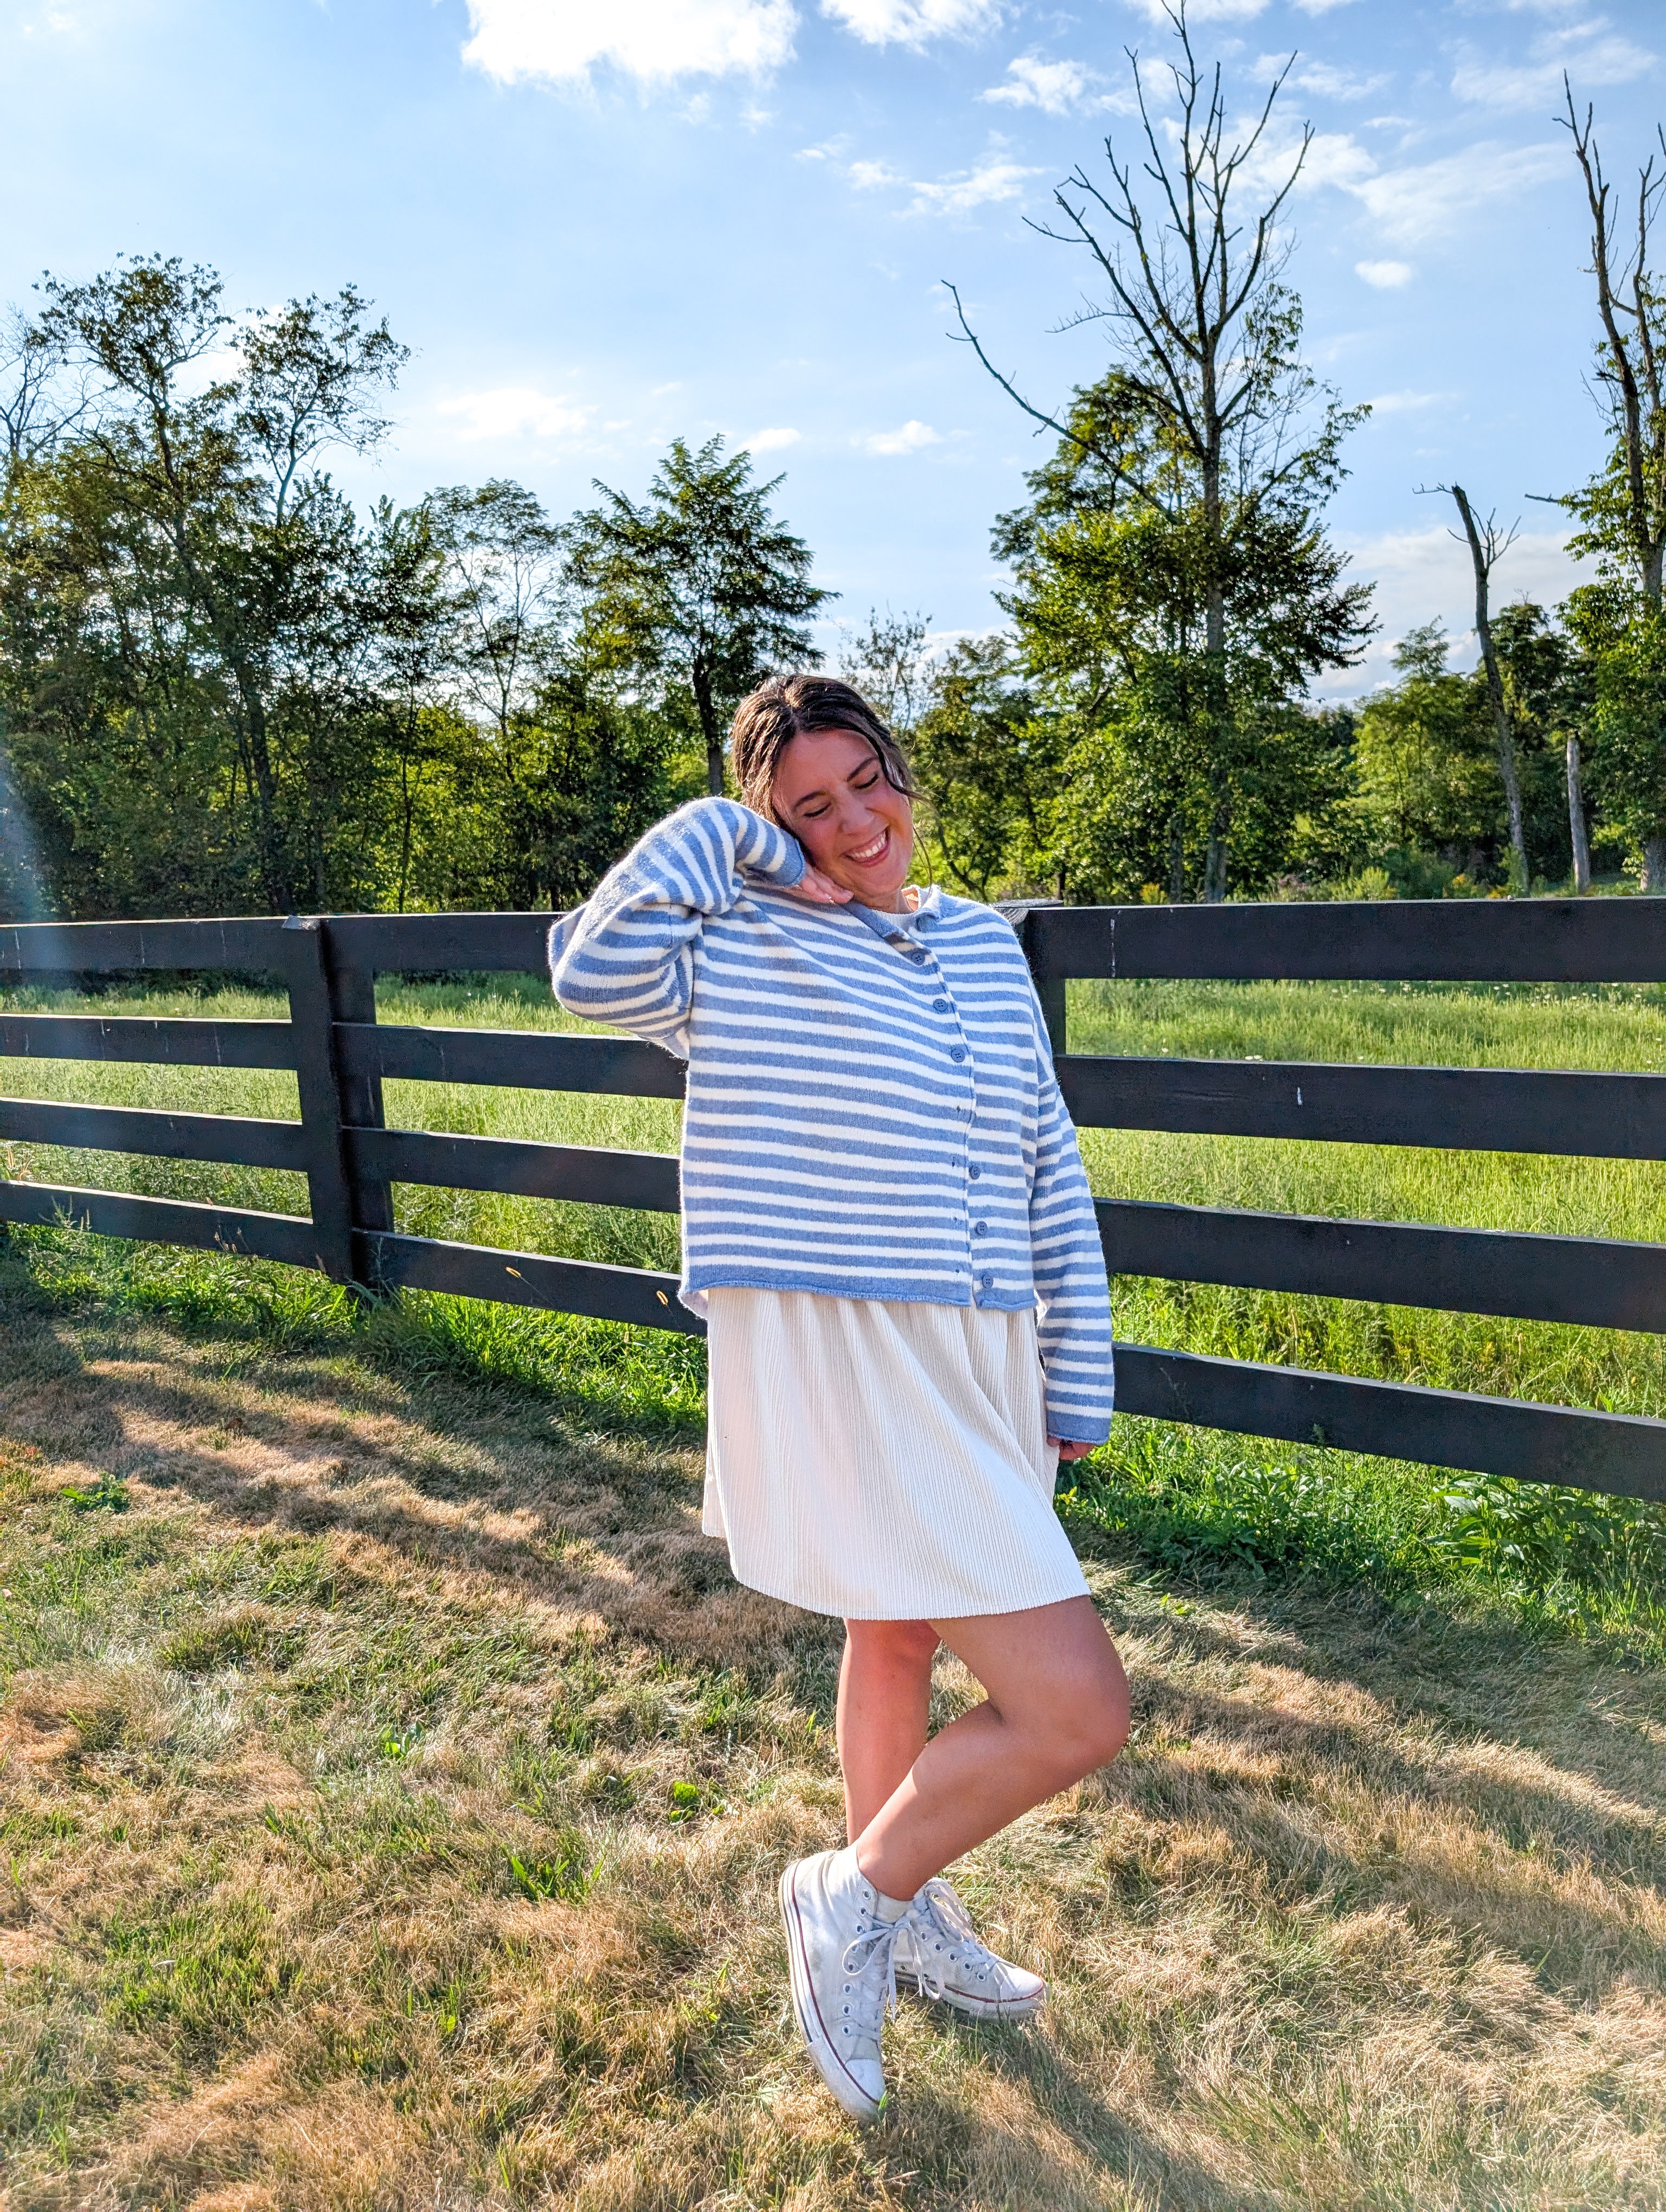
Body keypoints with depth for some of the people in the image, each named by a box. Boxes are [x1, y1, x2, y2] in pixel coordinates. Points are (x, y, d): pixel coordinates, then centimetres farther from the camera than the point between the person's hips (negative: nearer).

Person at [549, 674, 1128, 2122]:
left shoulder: (985, 944, 8)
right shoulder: (745, 947, -10)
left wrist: (1080, 1380, 11)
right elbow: (596, 969, -31)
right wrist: (720, 833, -17)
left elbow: (1049, 1172, 11)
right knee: (1077, 1711, -7)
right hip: (843, 1377, -7)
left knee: (898, 1635, 26)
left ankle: (899, 1911, 50)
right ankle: (857, 1895, 18)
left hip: (977, 1374, 7)